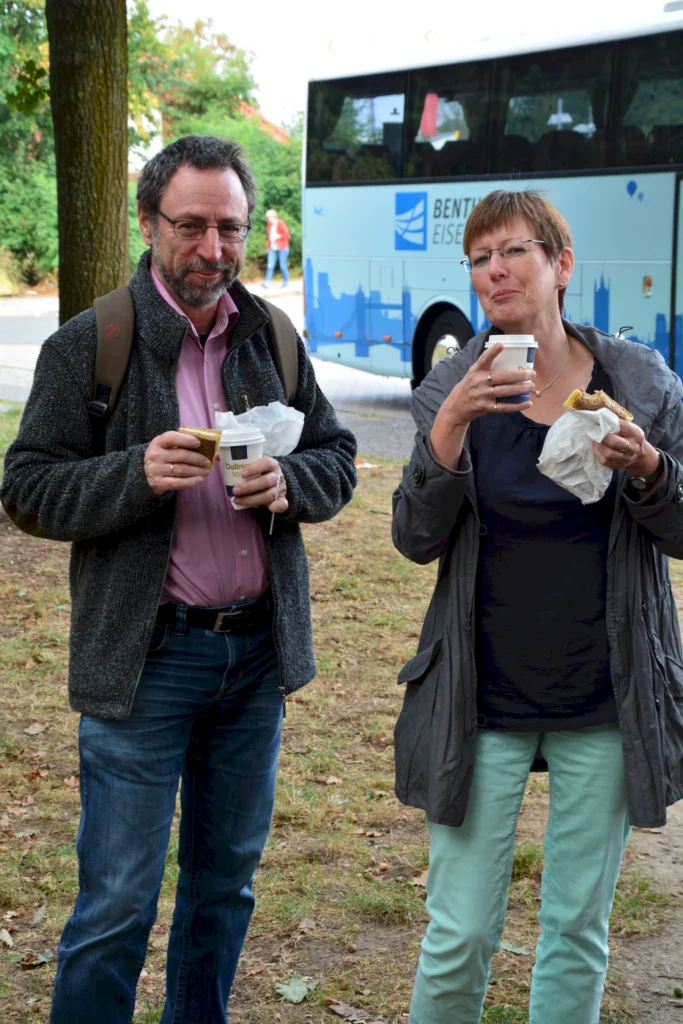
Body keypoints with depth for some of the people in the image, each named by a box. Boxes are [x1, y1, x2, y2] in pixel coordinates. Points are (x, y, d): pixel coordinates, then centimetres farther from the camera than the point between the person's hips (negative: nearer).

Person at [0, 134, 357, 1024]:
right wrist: (139, 474, -23)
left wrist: (287, 483, -11)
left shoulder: (273, 338, 7)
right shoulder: (88, 345, -6)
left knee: (226, 883, 18)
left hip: (258, 649, 5)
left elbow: (338, 458, 11)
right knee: (117, 906, 1)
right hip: (144, 657, -5)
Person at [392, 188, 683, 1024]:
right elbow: (416, 540, -9)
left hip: (606, 702, 1)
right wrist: (448, 429, -22)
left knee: (578, 932, 13)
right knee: (459, 935, 4)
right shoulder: (452, 390, -2)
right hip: (483, 699, -1)